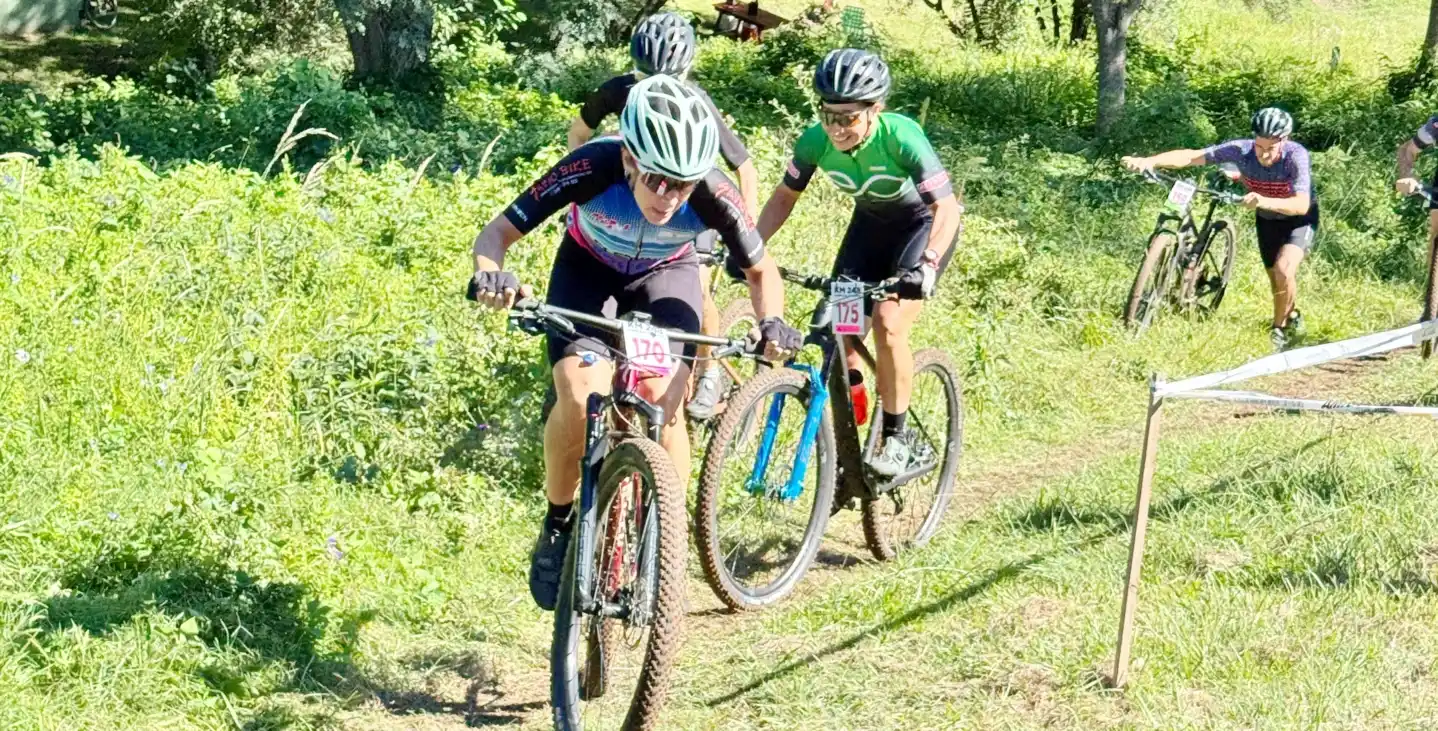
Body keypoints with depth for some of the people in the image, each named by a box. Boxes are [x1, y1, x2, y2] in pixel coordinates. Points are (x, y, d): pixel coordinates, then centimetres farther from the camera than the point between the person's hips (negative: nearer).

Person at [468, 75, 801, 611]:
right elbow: (498, 232, -28)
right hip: (588, 269, -1)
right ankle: (558, 522, 0)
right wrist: (490, 272, -51)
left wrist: (771, 322, -36)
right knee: (579, 397, -24)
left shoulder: (712, 194, -33)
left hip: (666, 274, 1)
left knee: (662, 404, -21)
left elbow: (760, 268, -15)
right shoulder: (592, 168, -37)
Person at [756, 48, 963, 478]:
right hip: (872, 221, 5)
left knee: (888, 322, -23)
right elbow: (785, 197, -5)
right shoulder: (815, 141, -21)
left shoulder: (901, 138, -34)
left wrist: (927, 264, -52)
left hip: (924, 222, -5)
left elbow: (946, 207, -36)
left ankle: (896, 437, -6)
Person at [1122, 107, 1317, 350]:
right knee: (1276, 280, 16)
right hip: (1267, 219, 4)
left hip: (1299, 219, -4)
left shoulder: (1296, 155, -36)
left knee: (1284, 270, -26)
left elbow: (1302, 205, -47)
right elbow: (1192, 156, -35)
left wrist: (1265, 201, -65)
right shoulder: (1241, 150, -29)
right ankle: (1292, 318, 47)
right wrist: (1149, 161, -50)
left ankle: (1279, 329, -3)